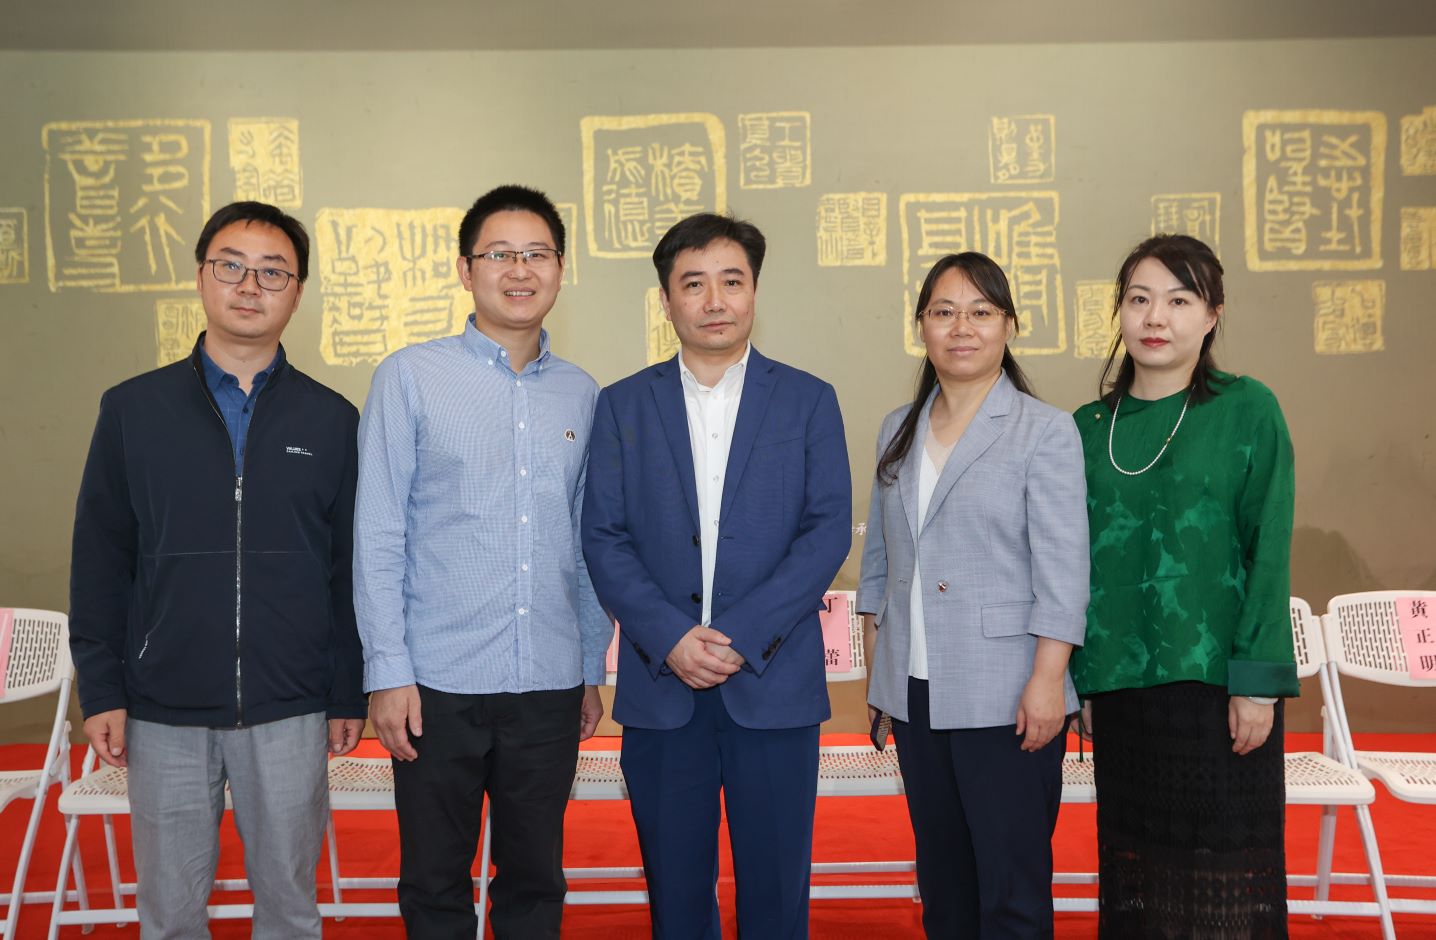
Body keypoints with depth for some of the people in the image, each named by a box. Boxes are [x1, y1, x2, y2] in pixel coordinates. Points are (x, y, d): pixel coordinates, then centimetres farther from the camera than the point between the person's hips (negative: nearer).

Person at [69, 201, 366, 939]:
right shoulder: (133, 409, 3)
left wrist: (349, 693, 2)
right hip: (164, 710, 1)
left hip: (290, 711, 0)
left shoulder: (332, 420, 2)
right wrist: (101, 690, -1)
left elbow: (351, 566, 3)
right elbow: (99, 559, 4)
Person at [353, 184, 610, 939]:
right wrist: (388, 671, -8)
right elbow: (378, 537, -4)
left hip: (550, 684, 3)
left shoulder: (580, 395, 8)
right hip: (440, 681, -2)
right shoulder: (409, 378, -1)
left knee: (535, 878, 14)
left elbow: (587, 545, 12)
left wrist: (593, 667, 11)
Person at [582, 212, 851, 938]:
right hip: (659, 688, 1)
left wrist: (740, 635, -13)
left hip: (774, 684, -1)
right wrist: (670, 638, -13)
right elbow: (603, 538, 1)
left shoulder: (809, 401, 4)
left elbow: (828, 531, -3)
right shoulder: (623, 406, 6)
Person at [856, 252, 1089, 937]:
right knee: (941, 880, 16)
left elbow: (1062, 571, -10)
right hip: (914, 694, 5)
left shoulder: (1045, 432, -6)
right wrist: (876, 671, 12)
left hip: (1004, 698, -5)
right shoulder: (898, 431, 11)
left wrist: (1046, 680, -16)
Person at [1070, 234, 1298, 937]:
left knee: (1226, 876, 4)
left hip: (1216, 678, -3)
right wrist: (1072, 676, 6)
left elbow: (1269, 552, -6)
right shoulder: (1090, 427, 7)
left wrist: (1258, 680, -12)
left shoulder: (1248, 410, -3)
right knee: (1133, 873, 12)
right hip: (1119, 683, 4)